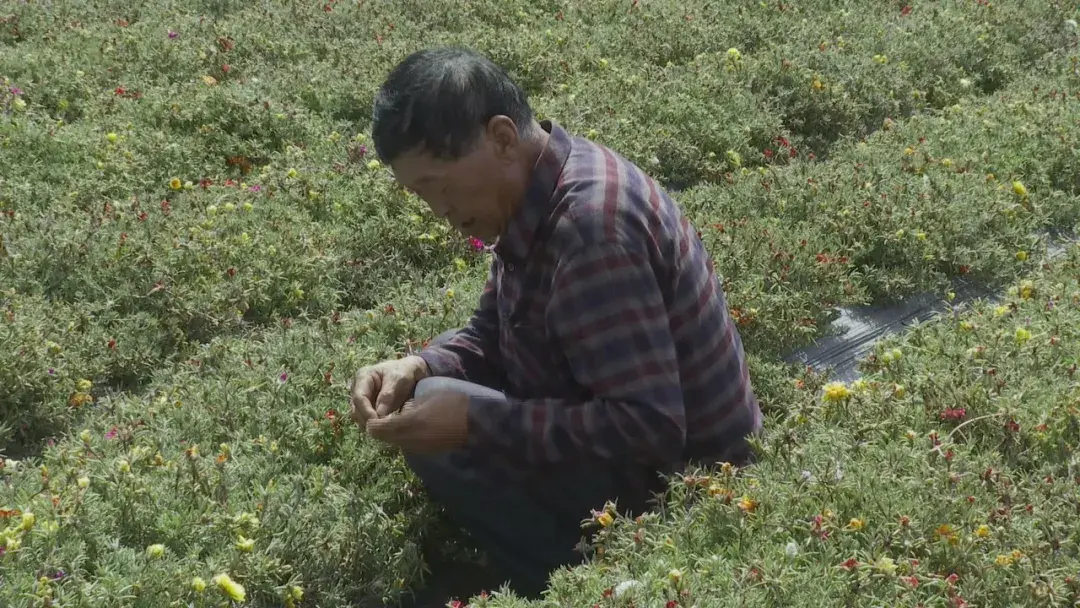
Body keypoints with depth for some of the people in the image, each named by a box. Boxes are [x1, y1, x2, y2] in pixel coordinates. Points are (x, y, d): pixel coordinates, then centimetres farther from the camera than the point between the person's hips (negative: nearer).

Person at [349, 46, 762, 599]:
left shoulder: (590, 227, -29)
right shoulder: (538, 192, 1)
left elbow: (648, 426, -31)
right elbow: (494, 332, 14)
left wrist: (475, 422, -30)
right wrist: (419, 367, -7)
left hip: (680, 483, -10)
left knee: (440, 422, -20)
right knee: (433, 392, 15)